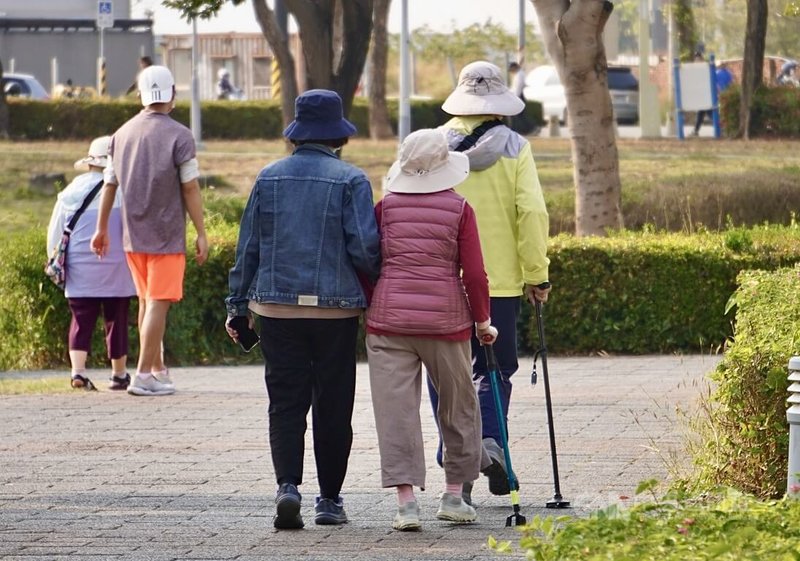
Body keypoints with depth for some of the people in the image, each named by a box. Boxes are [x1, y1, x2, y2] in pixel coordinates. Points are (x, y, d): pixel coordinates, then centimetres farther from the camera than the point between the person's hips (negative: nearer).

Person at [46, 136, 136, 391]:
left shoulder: (71, 191, 3)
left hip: (79, 271, 2)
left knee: (81, 320, 3)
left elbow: (54, 233, 8)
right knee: (116, 320, 9)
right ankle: (119, 375, 18)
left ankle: (78, 371, -15)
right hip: (116, 268, -2)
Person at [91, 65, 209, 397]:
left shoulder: (122, 134, 6)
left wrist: (101, 228, 21)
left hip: (133, 235, 6)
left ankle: (158, 369, 24)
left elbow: (109, 184, 12)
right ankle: (144, 375, -8)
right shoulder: (179, 136, -12)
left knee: (146, 301, 16)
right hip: (167, 236, -6)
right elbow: (190, 189, -12)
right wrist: (201, 234, -6)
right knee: (158, 304, -4)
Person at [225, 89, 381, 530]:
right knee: (332, 405, 8)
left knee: (285, 403, 4)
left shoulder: (269, 178, 5)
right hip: (335, 308, -2)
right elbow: (364, 247, -11)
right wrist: (376, 282, 9)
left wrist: (237, 305, 13)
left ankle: (288, 485, -15)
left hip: (276, 307, 2)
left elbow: (248, 247, 7)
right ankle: (329, 499, 13)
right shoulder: (350, 180, -5)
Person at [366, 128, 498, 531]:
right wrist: (483, 321, 8)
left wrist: (371, 308, 16)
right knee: (458, 407, 17)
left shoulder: (386, 206, 2)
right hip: (445, 318, 0)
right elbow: (474, 274, -4)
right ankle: (454, 495, 21)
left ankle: (406, 502, -9)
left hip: (389, 317, 0)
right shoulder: (459, 209, -2)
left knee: (396, 409, -1)